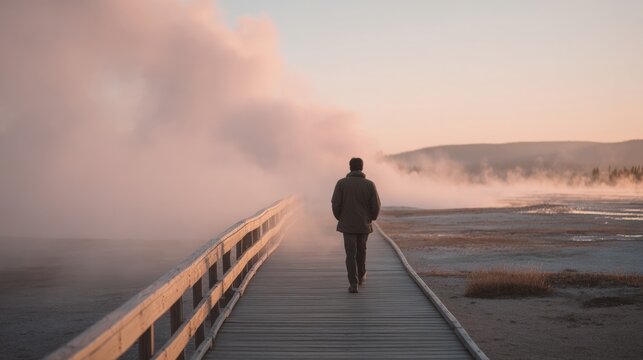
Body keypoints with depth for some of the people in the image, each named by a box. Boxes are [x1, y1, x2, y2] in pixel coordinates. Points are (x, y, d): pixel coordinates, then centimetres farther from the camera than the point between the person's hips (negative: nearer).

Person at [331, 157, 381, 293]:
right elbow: (376, 206, -7)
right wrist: (371, 218, 14)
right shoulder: (369, 185, -7)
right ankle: (361, 276, 39)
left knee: (351, 254, 2)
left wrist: (340, 218, 8)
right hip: (364, 225, 1)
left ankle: (353, 284, -8)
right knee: (361, 250, 22)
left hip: (348, 224, -1)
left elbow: (335, 203, -10)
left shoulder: (342, 183, -8)